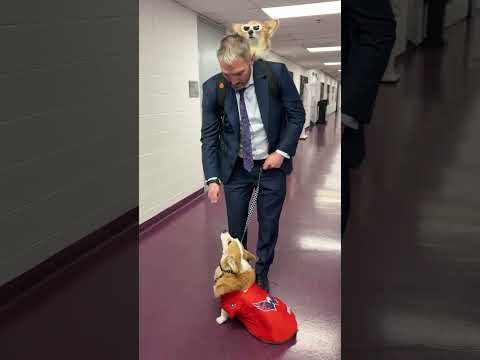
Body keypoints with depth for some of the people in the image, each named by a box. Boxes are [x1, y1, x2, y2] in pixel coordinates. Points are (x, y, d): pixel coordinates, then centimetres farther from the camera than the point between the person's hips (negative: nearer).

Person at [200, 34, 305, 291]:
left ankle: (261, 274, 33)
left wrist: (282, 152, -13)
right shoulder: (213, 87, -12)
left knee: (269, 225, 10)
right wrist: (212, 178, -16)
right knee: (235, 226, 8)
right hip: (235, 167, 1)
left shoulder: (276, 73, -14)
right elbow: (209, 135, -8)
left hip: (272, 164, 0)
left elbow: (297, 115, -4)